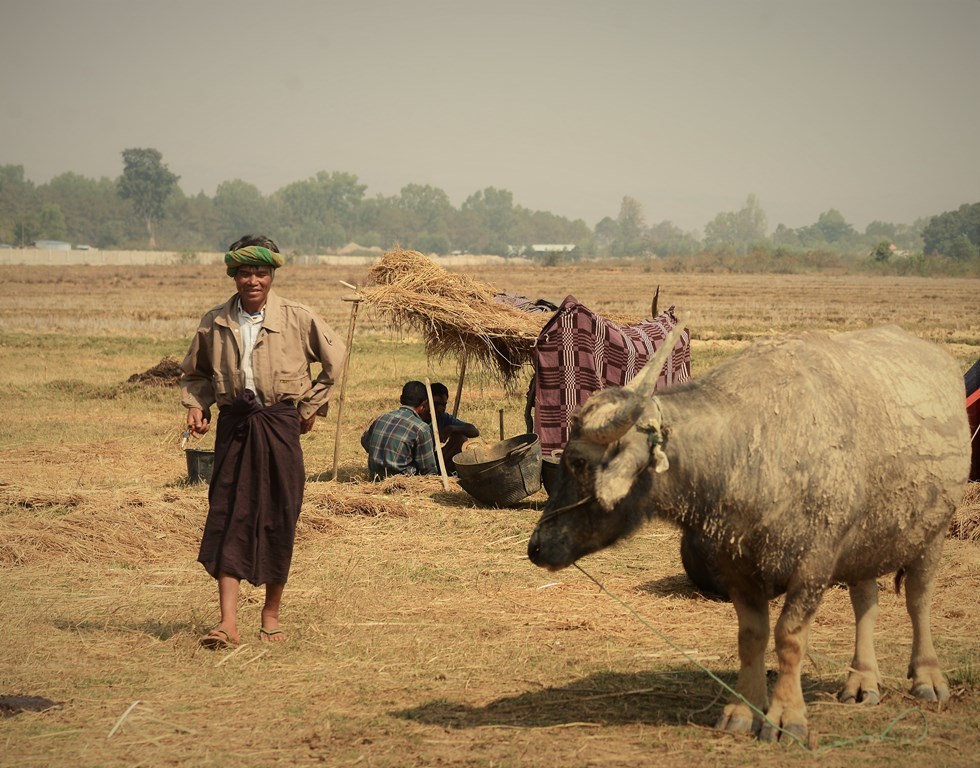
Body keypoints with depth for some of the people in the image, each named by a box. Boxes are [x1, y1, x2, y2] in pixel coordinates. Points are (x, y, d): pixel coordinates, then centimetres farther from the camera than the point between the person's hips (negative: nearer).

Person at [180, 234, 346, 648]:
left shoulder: (297, 318, -2)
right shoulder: (215, 323, 4)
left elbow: (335, 357, 10)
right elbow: (195, 373, 19)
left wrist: (312, 405, 8)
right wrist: (195, 406, 2)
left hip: (280, 424, -1)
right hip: (234, 424, 1)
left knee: (279, 518, 2)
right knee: (227, 514, -8)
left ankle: (271, 614, 18)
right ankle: (228, 623, -11)